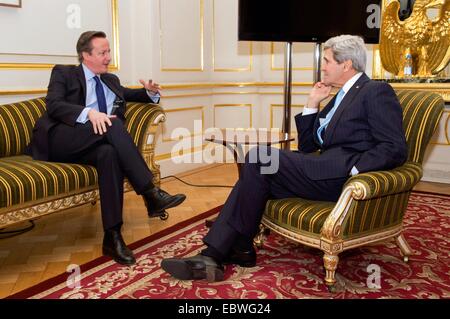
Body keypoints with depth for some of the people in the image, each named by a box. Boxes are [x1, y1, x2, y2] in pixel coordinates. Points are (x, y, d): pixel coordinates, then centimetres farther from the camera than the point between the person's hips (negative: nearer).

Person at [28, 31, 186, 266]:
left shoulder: (111, 80, 26)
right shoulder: (63, 73, 10)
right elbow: (53, 105, -7)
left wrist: (150, 92, 10)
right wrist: (89, 112, -27)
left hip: (87, 147, 4)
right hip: (59, 141, -4)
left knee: (110, 153, -35)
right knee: (113, 123, -32)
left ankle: (112, 236, -38)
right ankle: (150, 193, -34)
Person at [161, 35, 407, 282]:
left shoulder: (377, 92, 1)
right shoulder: (339, 97, 26)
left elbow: (395, 149, -11)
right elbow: (306, 148, 21)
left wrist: (355, 170, -21)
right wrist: (312, 104, 14)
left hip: (342, 174, -9)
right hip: (326, 171, 9)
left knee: (260, 157, -19)